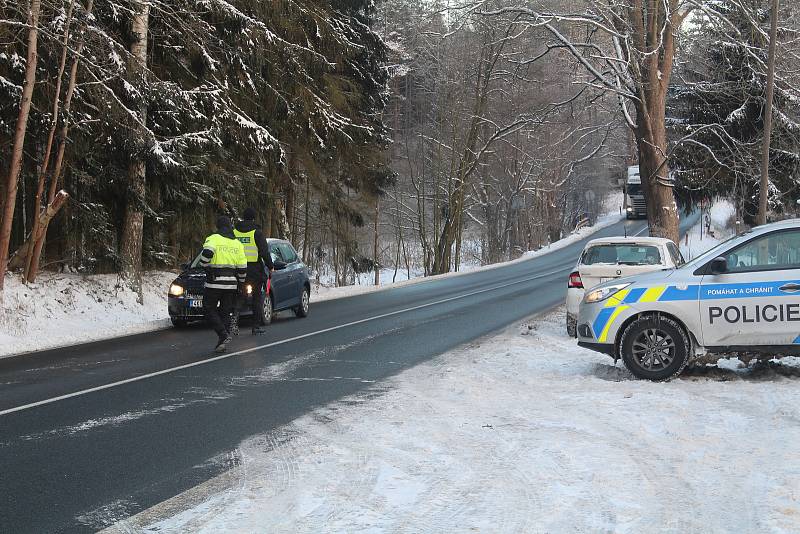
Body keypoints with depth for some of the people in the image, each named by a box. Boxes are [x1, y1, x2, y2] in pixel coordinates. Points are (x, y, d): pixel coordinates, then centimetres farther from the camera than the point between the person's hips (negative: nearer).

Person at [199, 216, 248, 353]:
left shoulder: (213, 239, -4)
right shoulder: (237, 243, 10)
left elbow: (207, 252, -26)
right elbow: (242, 267, 7)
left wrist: (204, 265, -8)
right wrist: (240, 282, 18)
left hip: (214, 283, -5)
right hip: (231, 284, 5)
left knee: (210, 310, 5)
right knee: (225, 313, 12)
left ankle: (224, 335, -11)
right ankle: (223, 342, 9)